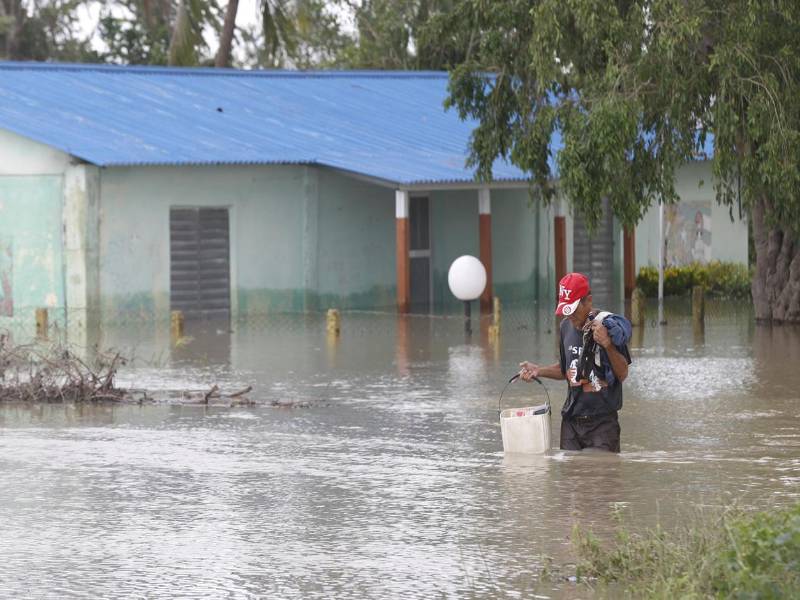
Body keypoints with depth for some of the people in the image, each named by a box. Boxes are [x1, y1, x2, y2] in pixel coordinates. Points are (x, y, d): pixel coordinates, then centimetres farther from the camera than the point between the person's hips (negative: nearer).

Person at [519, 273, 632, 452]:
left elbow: (622, 374, -12)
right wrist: (538, 370, 7)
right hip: (571, 421, 6)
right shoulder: (567, 326, 9)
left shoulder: (608, 326, -10)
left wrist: (608, 345, -26)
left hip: (602, 422, -6)